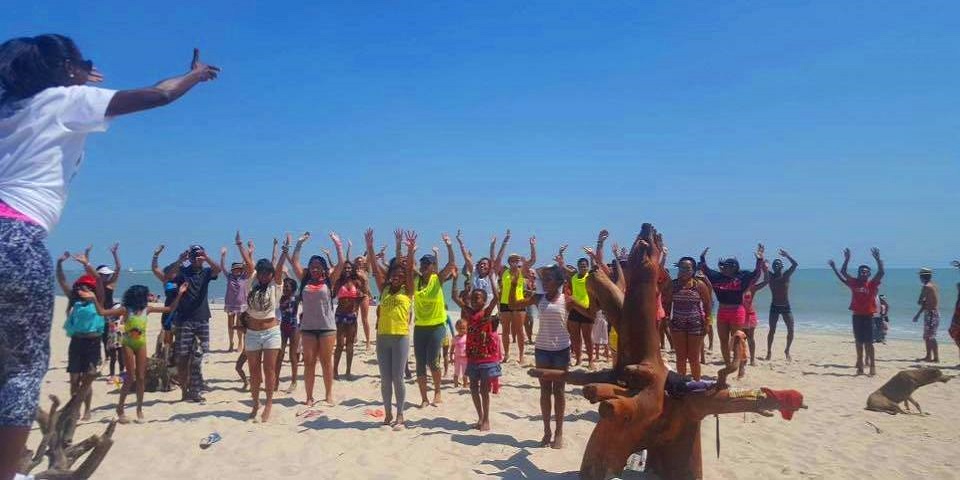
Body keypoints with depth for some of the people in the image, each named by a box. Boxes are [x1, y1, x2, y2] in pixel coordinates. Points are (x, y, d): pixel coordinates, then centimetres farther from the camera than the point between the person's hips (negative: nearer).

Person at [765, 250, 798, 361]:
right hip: (774, 307, 0)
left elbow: (795, 264, -15)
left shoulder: (786, 275, -2)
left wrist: (787, 256, -24)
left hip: (786, 307, 0)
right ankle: (768, 353, 4)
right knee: (772, 330, -1)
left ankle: (787, 350, 16)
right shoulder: (770, 276, -1)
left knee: (791, 330, -3)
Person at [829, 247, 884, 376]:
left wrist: (877, 259, -20)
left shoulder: (872, 284, -1)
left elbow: (881, 272, -12)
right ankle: (860, 366, 18)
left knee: (868, 342, -4)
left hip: (868, 316, -3)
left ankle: (872, 365, 1)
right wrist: (847, 259, -1)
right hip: (857, 316, 3)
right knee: (859, 342, 10)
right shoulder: (854, 283, 6)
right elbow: (843, 273, 5)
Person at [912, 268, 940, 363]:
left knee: (931, 337, -9)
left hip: (930, 314, -10)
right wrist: (918, 314, 25)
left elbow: (920, 302, -16)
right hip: (935, 313, 10)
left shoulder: (926, 287, -13)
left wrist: (920, 302, 9)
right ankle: (928, 356, 21)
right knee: (927, 337, 16)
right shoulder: (934, 286, 16)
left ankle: (936, 358, -10)